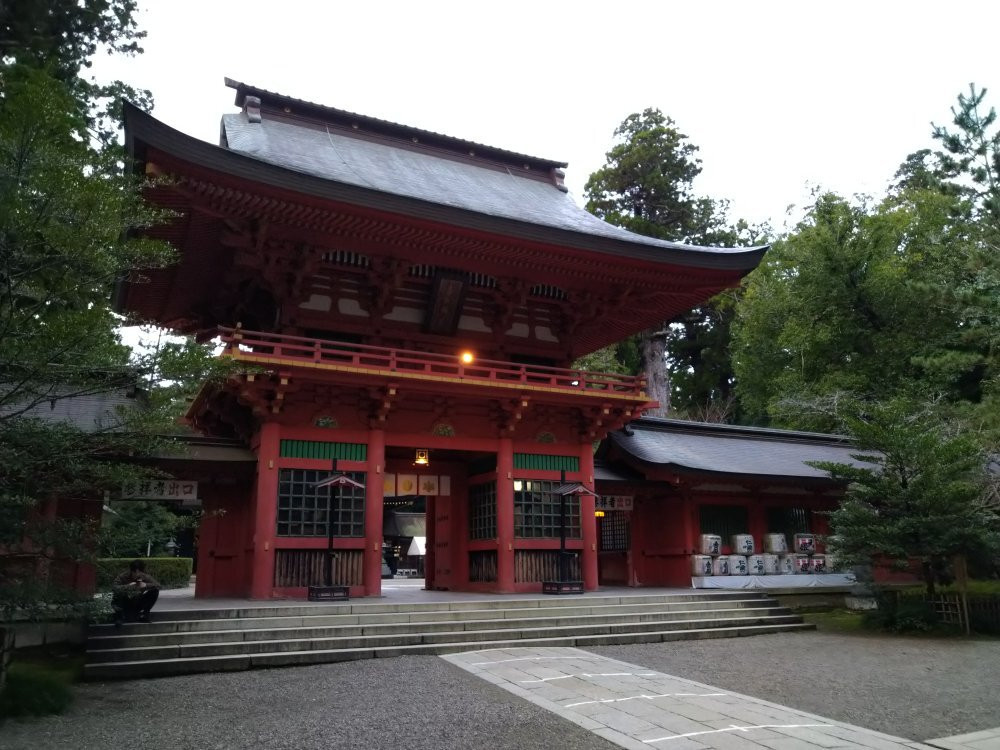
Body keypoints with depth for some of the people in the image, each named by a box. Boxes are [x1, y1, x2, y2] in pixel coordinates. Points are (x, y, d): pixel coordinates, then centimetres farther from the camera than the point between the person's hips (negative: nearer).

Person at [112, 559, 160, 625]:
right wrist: (128, 586, -44)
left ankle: (143, 614, -5)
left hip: (138, 604, 3)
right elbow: (114, 588, -34)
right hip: (125, 604, -3)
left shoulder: (145, 576, -12)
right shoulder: (124, 576, -20)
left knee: (154, 591, -17)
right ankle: (120, 616, -10)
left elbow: (158, 585, -15)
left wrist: (146, 585, -32)